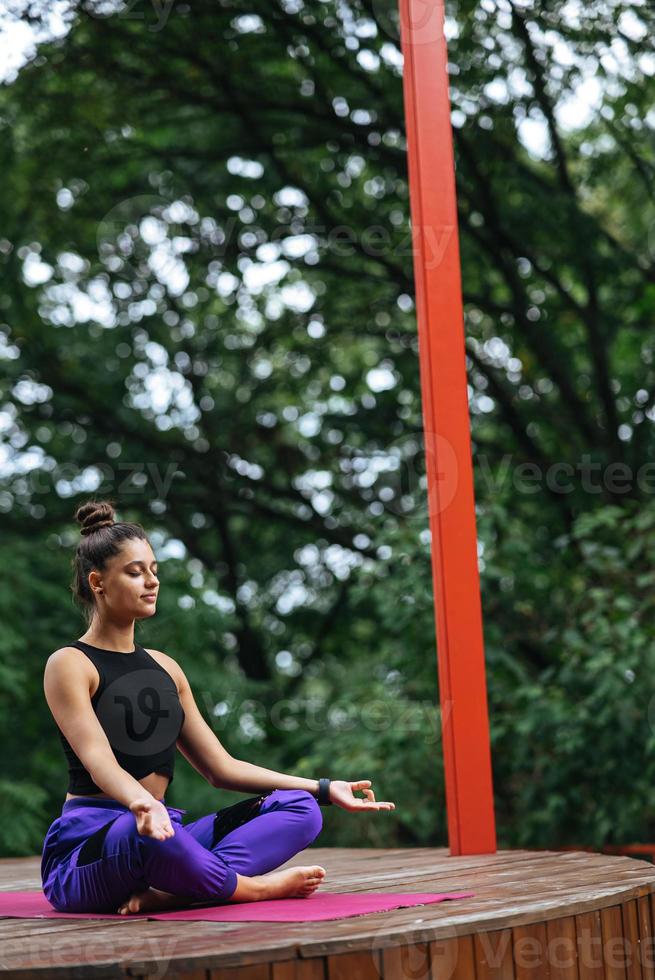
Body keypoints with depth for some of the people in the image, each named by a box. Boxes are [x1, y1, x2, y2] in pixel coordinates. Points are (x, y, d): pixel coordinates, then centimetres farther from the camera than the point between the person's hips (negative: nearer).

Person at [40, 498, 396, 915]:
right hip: (88, 844, -7)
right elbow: (98, 760, -20)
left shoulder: (165, 668, 18)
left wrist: (324, 789, 13)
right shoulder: (69, 665, -4)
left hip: (162, 832, 8)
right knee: (145, 833, -42)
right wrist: (140, 803, -43)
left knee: (299, 807, -8)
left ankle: (169, 892, -28)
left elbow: (221, 767, 19)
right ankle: (251, 888, -16)